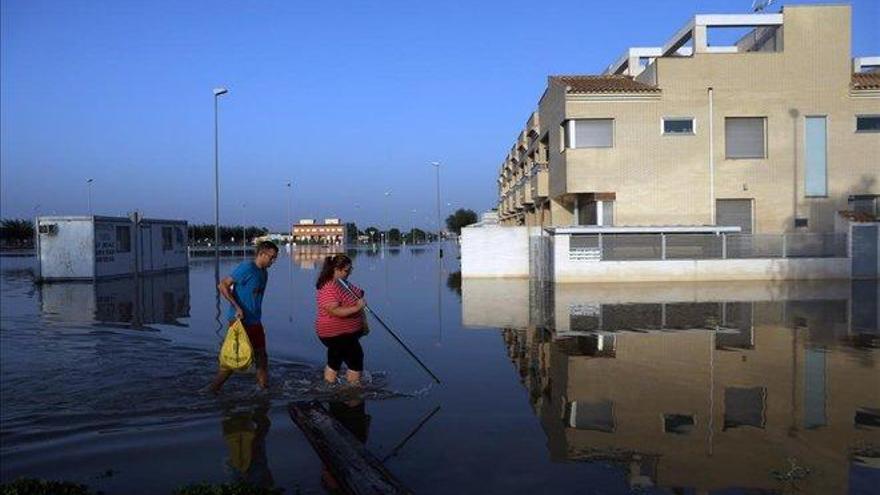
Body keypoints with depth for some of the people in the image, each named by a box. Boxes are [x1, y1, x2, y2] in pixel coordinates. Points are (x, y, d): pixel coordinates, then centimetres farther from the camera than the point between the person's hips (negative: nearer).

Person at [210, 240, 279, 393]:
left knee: (261, 356, 10)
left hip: (255, 322, 8)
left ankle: (264, 386, 20)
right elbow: (223, 285, -18)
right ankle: (215, 388, 14)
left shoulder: (264, 272, 10)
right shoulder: (246, 268, -16)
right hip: (239, 321, -8)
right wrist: (237, 307, -22)